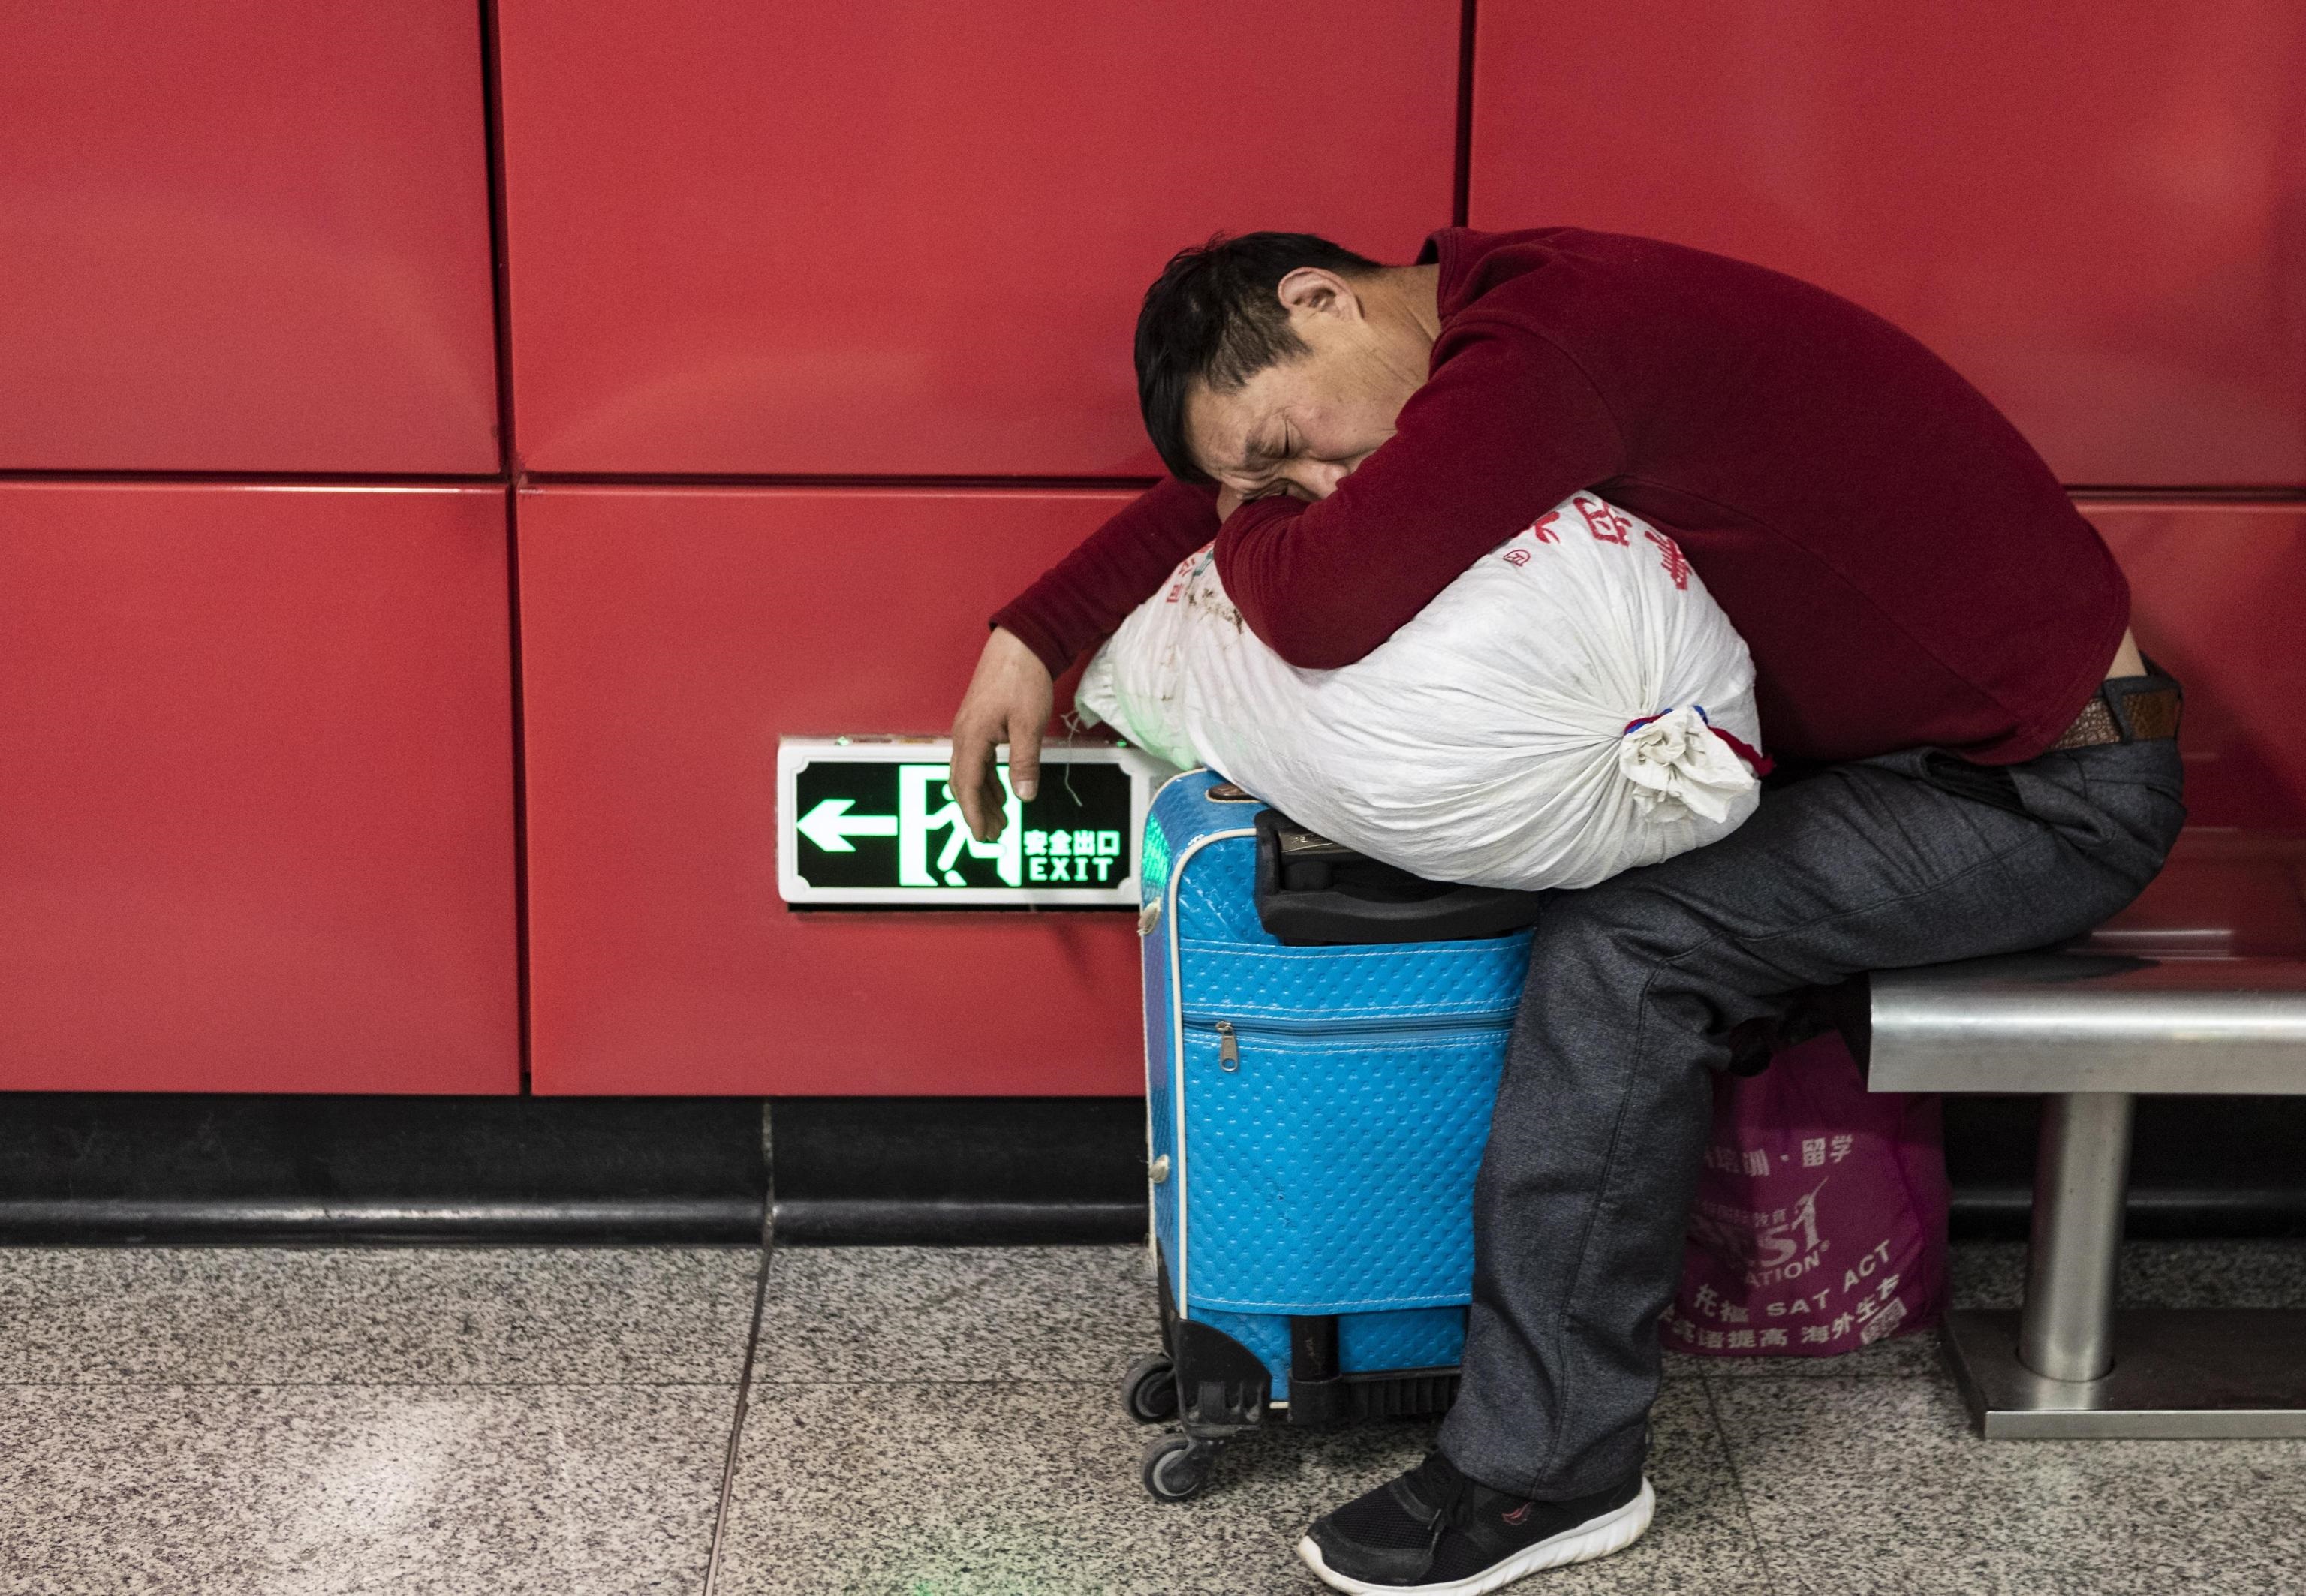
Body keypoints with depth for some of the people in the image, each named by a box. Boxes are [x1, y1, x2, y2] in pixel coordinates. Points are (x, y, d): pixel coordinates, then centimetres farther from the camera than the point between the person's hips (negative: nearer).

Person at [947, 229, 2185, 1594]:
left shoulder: (1540, 351, -27)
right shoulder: (1518, 313, 5)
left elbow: (1323, 604, -33)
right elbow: (1230, 485, 14)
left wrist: (1249, 529, -10)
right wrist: (1032, 636, 7)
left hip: (2055, 788, -10)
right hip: (1929, 729, 10)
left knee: (1626, 946, -22)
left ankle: (1551, 1471, -9)